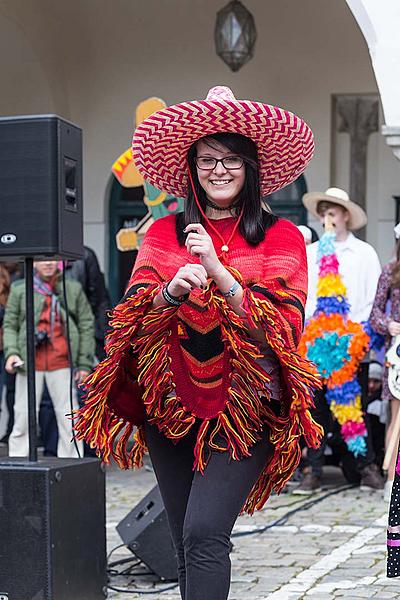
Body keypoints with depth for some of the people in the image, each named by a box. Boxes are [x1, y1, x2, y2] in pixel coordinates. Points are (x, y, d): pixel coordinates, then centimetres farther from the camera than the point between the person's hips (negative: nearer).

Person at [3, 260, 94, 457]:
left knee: (68, 419, 2)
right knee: (23, 418, 2)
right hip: (29, 362, 0)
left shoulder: (74, 289, 8)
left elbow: (86, 326, 9)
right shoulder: (19, 289, 8)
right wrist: (11, 352, -8)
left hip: (62, 363, 0)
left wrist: (84, 363, 4)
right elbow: (9, 325, 9)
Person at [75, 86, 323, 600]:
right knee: (187, 546, 8)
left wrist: (218, 272, -17)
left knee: (204, 533, -18)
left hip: (246, 408, -3)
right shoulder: (163, 233, 11)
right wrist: (173, 292, -19)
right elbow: (133, 315, 3)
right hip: (170, 403, 3)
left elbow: (286, 325, -6)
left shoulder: (281, 238, 4)